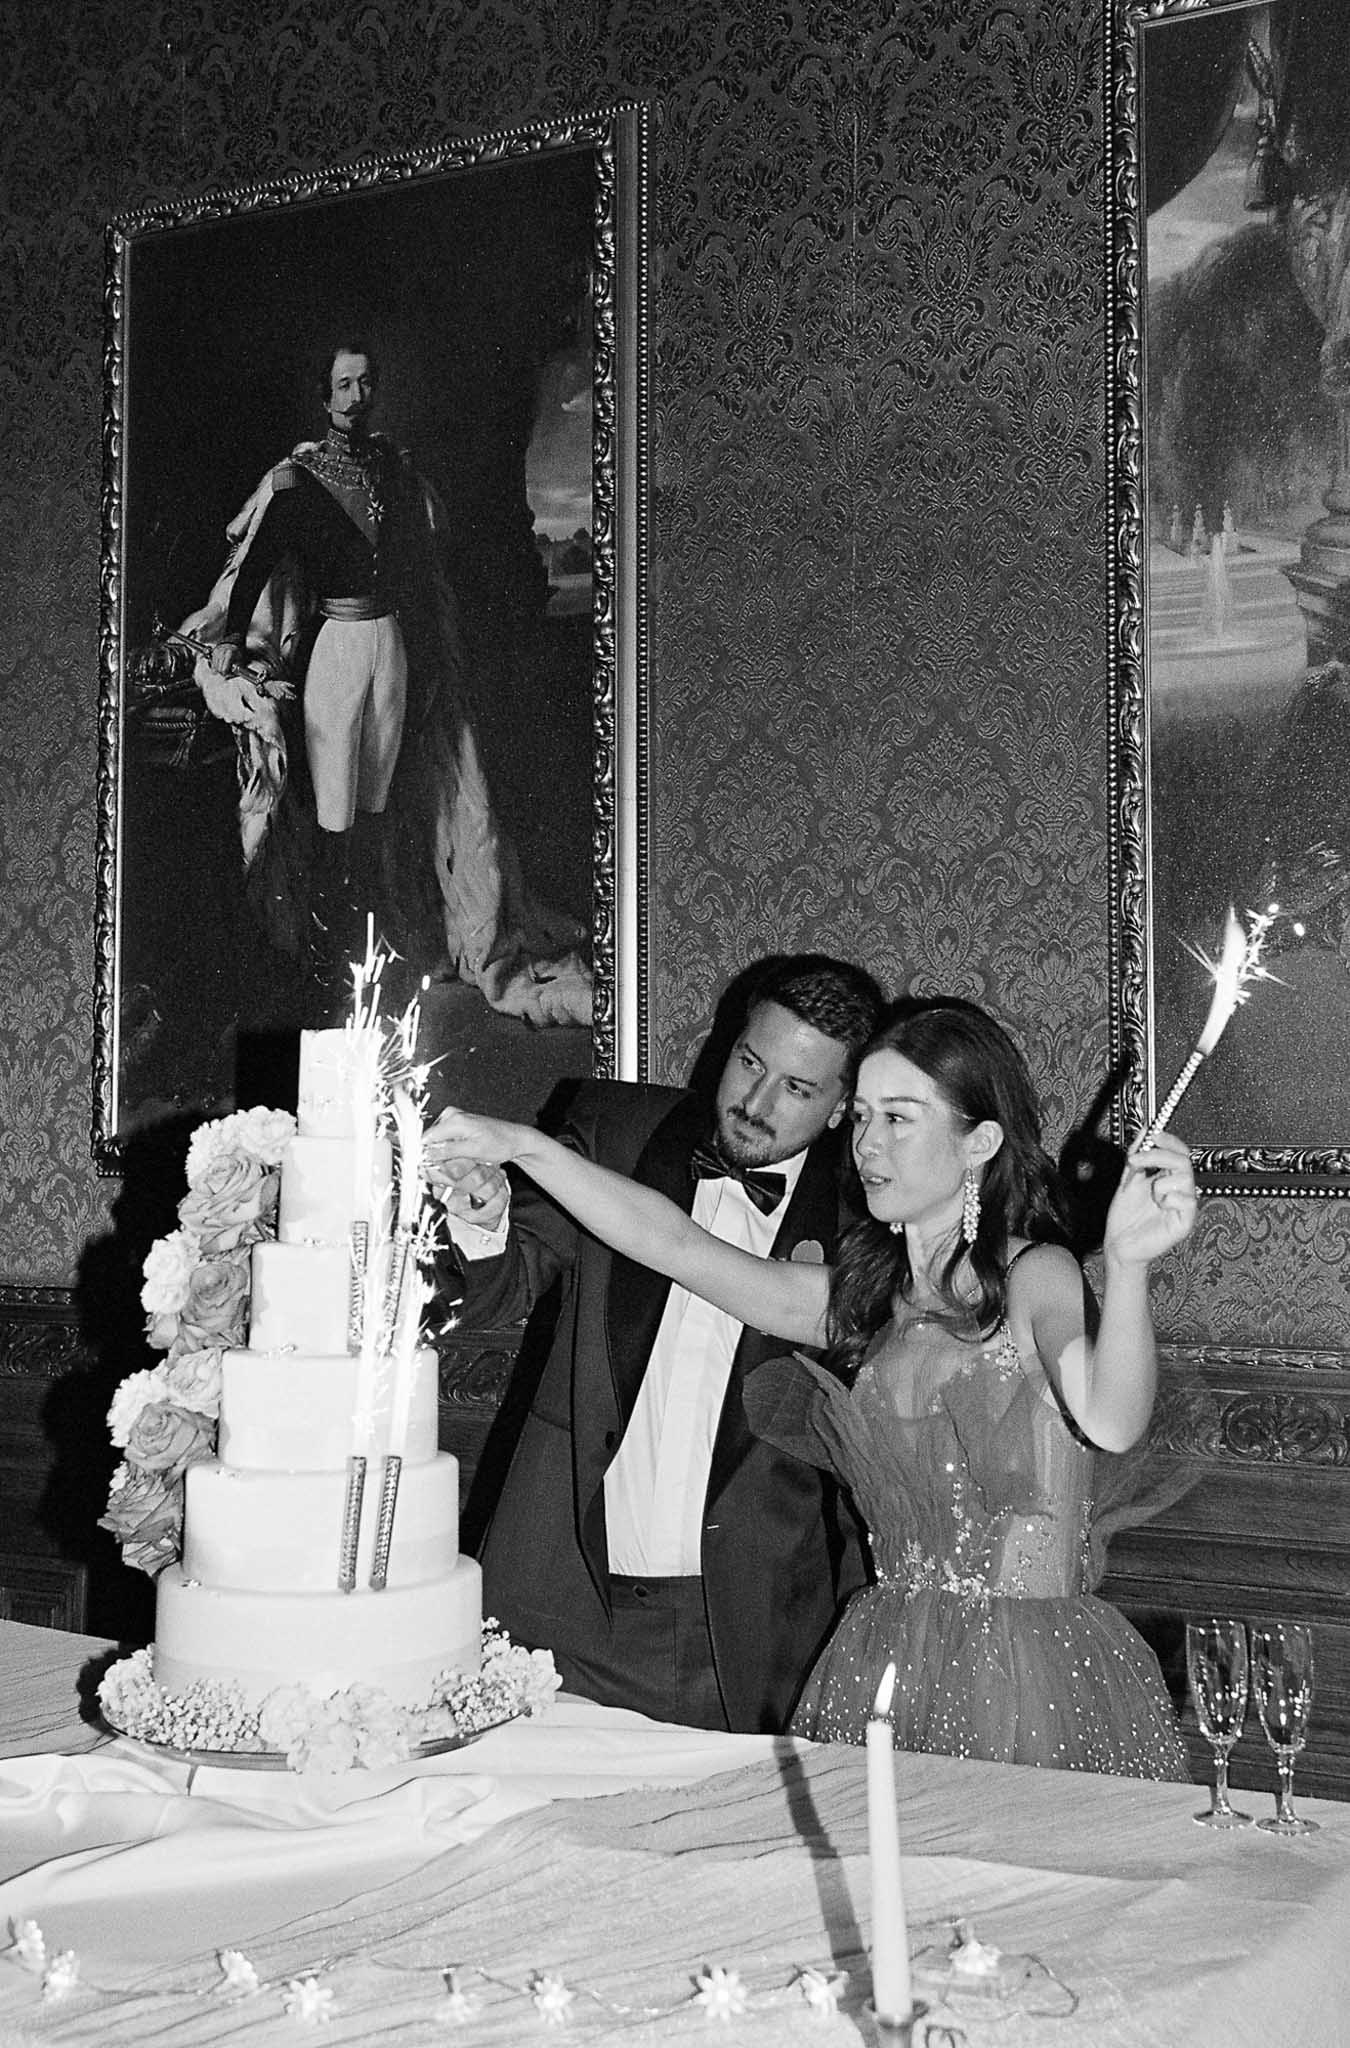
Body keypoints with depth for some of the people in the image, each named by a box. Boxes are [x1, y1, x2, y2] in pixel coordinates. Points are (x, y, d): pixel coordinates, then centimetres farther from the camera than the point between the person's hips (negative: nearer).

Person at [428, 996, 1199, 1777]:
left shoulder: (1034, 1276, -8)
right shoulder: (861, 1298, 11)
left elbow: (1111, 1422, -27)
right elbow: (675, 1244, 6)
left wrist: (1127, 1262, -44)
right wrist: (523, 1147, -1)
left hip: (1036, 1675, -5)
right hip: (883, 1670, 5)